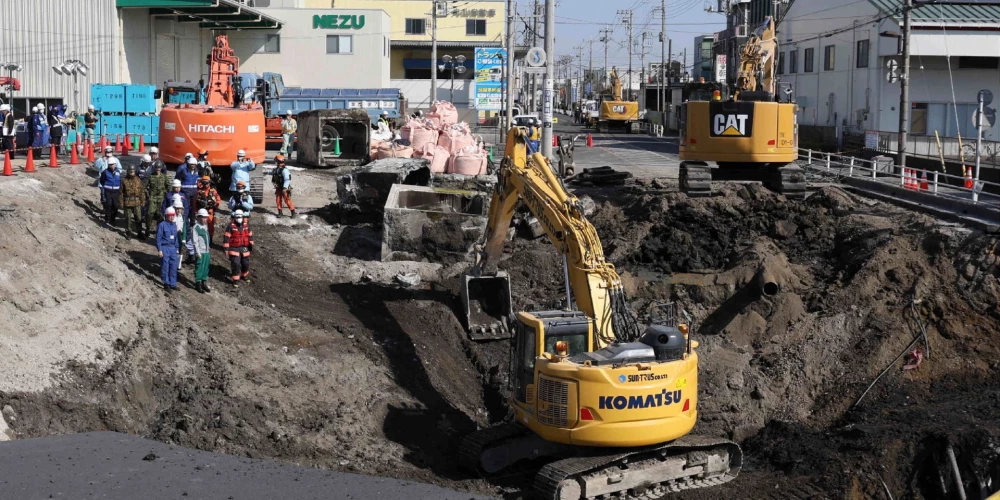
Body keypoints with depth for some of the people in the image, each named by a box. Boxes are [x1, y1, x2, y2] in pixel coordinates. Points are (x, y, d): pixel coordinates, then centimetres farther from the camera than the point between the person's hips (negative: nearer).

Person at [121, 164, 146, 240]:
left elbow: (142, 191, 6)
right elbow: (121, 192, 1)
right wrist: (122, 202, -3)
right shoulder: (124, 181, -2)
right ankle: (128, 232, 18)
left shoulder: (138, 180, 2)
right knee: (128, 218, 7)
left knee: (138, 218, 6)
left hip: (137, 202, 1)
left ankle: (139, 232, 17)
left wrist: (143, 201, 3)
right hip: (128, 202, -1)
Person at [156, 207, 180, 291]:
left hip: (172, 248, 6)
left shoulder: (174, 225, 9)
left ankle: (173, 283, 14)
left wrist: (176, 248, 16)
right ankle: (166, 283, 15)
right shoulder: (162, 225, -10)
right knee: (165, 266, 2)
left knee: (173, 266, 5)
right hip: (164, 248, -6)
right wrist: (159, 250, -12)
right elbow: (158, 238, -10)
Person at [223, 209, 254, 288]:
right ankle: (236, 280, 2)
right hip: (234, 248, -4)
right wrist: (226, 248, -11)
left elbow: (250, 236, 11)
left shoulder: (246, 225, 2)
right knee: (236, 264, -8)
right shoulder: (231, 226, -11)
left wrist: (251, 246, 11)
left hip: (244, 248, 4)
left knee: (246, 263, 14)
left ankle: (244, 276, 40)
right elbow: (227, 237, -9)